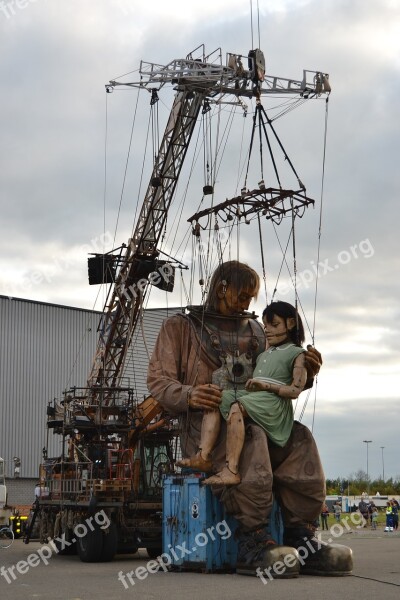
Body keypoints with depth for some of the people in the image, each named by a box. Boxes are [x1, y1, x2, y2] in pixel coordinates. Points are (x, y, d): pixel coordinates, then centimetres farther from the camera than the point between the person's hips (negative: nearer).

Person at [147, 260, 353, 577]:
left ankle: (300, 539, -29)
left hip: (252, 417, 5)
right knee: (248, 436, -38)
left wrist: (305, 373, 3)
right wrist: (188, 395, -20)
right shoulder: (180, 326, 13)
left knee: (299, 438, -27)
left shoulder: (254, 331, 27)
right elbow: (159, 381, 2)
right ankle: (252, 542, -44)